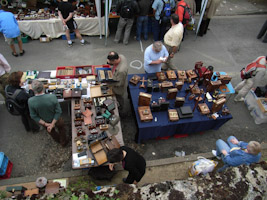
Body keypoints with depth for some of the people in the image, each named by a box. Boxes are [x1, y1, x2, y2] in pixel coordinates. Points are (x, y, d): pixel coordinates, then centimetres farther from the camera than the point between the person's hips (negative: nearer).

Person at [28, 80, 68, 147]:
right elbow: (58, 111, -27)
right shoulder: (52, 97, -34)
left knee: (51, 131, 35)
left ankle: (58, 140, 64)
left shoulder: (30, 101, -29)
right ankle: (63, 142, 56)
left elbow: (34, 116, -18)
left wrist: (45, 124, -13)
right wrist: (52, 124, -20)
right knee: (61, 129, 32)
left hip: (44, 122, 2)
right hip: (56, 120, -2)